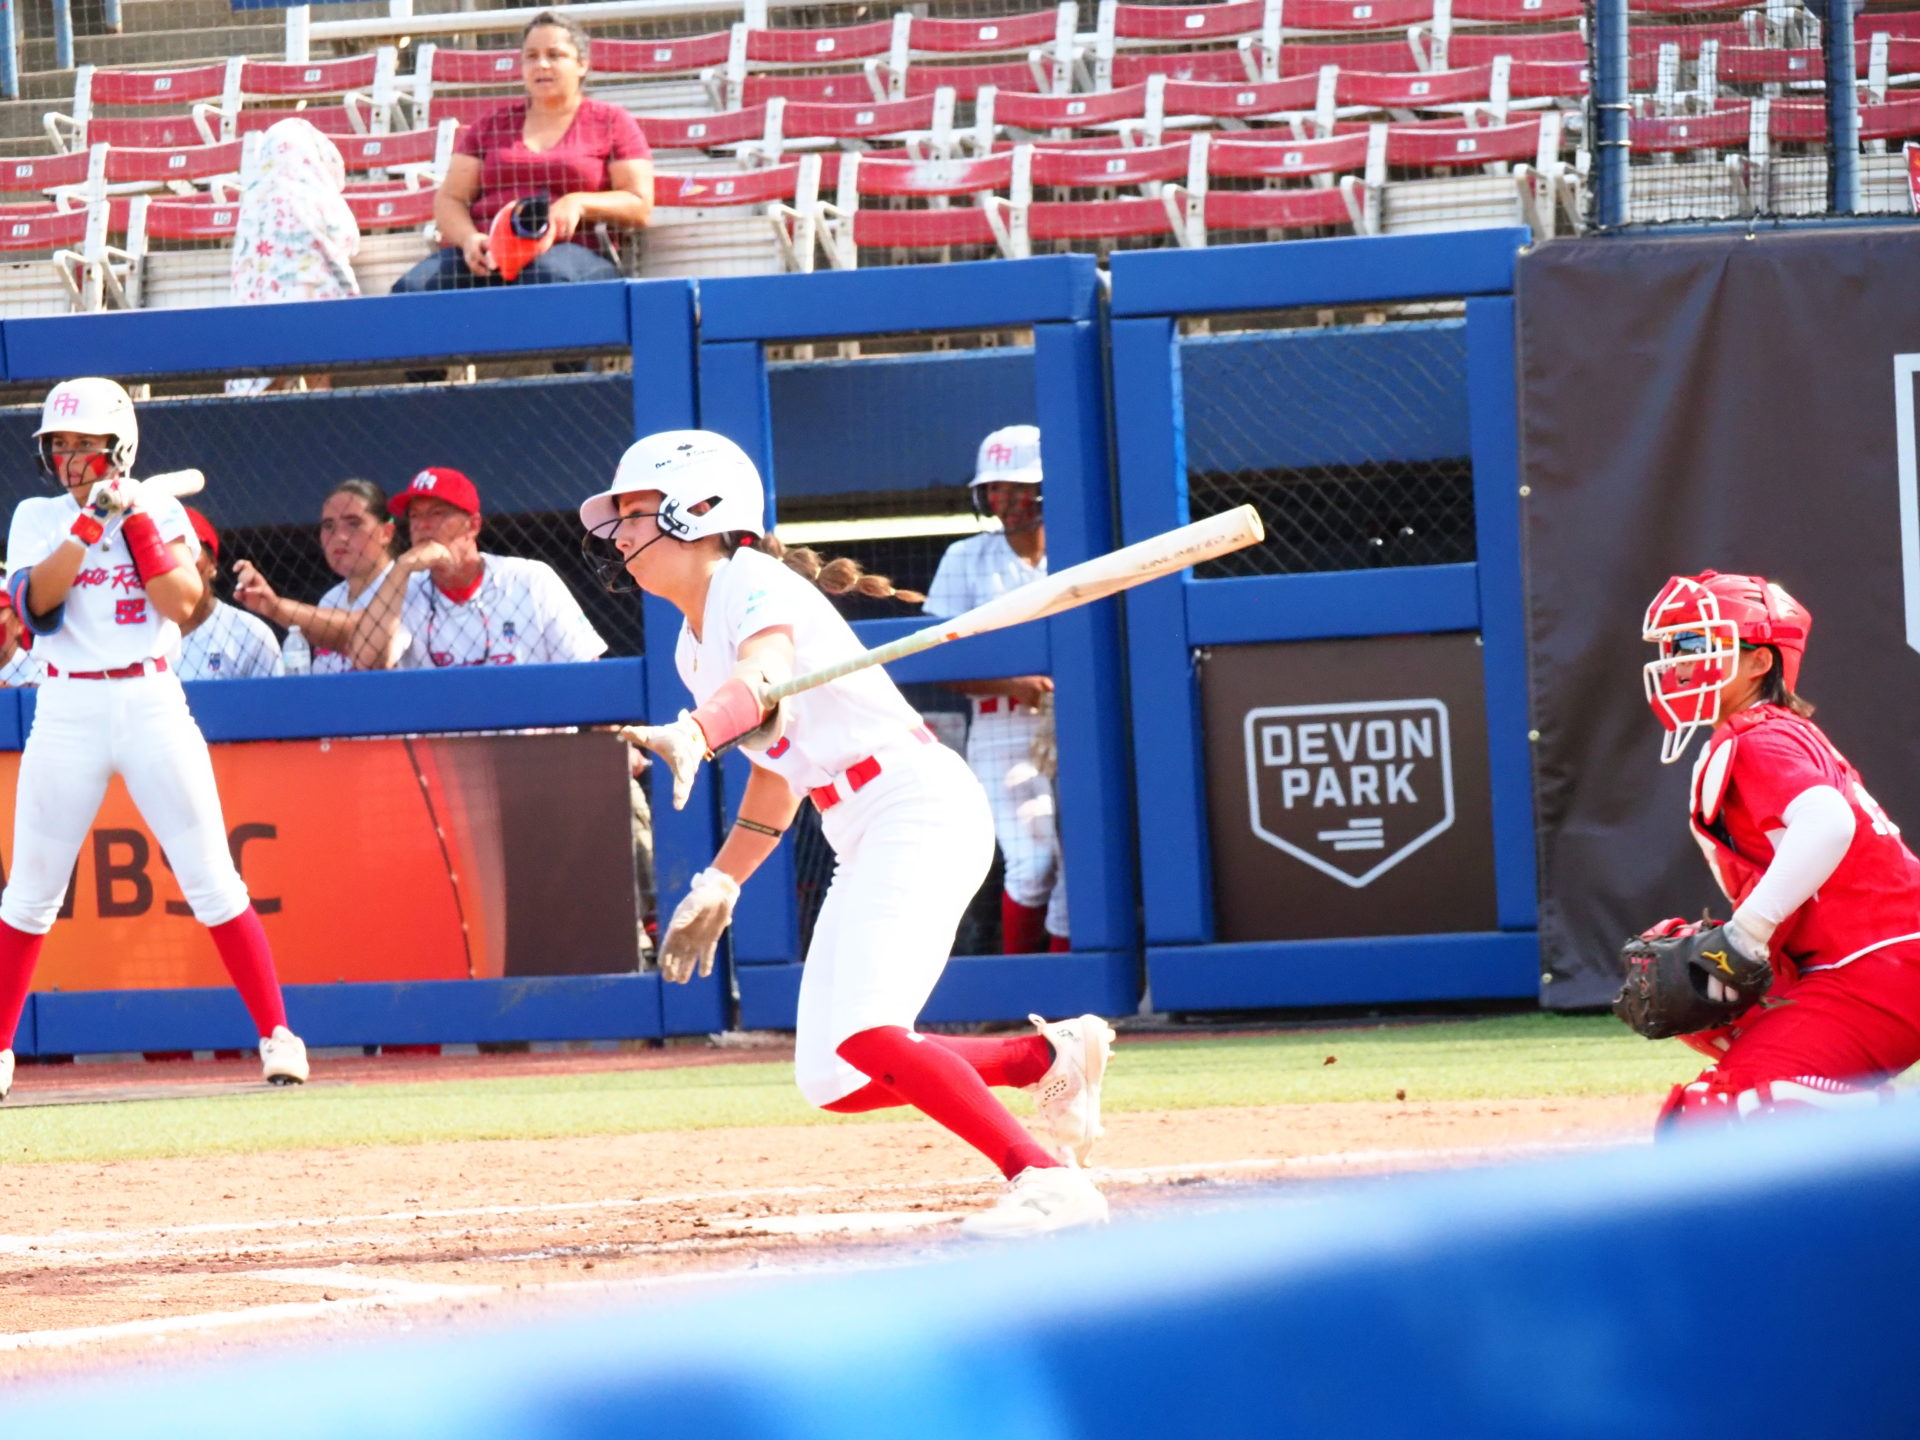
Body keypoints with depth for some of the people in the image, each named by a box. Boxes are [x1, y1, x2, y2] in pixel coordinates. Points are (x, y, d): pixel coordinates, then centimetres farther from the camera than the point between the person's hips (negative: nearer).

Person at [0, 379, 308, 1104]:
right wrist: (92, 521, -17)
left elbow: (182, 601, -8)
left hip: (152, 701, -1)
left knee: (212, 879, -4)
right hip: (67, 710, 1)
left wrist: (136, 521, -12)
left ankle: (277, 1036, 0)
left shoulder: (160, 512, 6)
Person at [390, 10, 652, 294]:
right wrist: (469, 238, -7)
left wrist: (580, 203, -11)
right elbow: (450, 199, 17)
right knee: (412, 287, -30)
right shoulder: (490, 126, 24)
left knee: (549, 275, -43)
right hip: (488, 252, 3)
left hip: (569, 248, -3)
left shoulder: (611, 123, 15)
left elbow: (640, 206, 8)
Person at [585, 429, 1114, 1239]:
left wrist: (691, 735, -54)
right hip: (864, 841, 10)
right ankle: (1050, 1056, 16)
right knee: (833, 1081, 5)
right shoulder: (695, 646, 17)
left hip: (924, 808, -10)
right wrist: (719, 888, 23)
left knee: (861, 1038, -26)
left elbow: (762, 679, -34)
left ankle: (1048, 1181, -27)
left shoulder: (756, 586, -11)